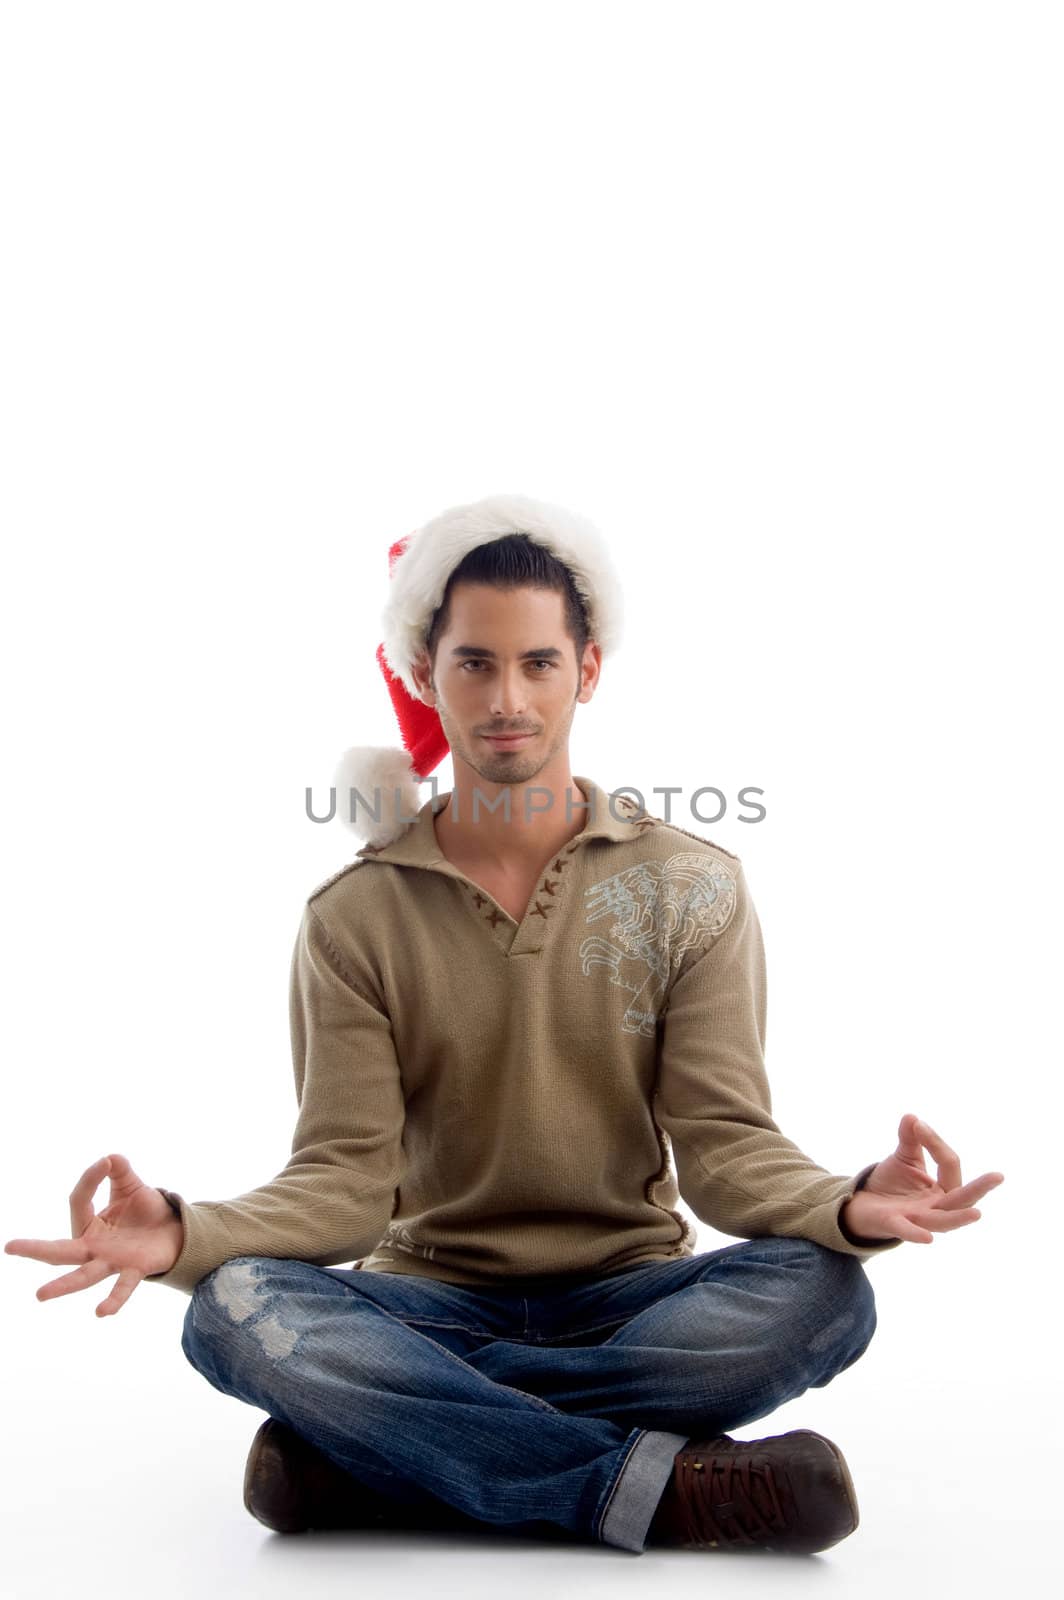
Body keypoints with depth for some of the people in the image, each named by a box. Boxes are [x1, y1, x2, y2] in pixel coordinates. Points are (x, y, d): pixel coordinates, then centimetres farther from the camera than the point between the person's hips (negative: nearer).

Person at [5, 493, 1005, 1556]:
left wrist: (847, 1206, -28)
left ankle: (369, 1450, -25)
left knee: (821, 1290, -29)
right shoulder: (354, 916, 1)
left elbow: (722, 1142, -6)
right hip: (432, 1299, 0)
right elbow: (349, 1177, -7)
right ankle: (659, 1486, -27)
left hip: (628, 1295, 1)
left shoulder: (693, 888, 1)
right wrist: (186, 1233, -26)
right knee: (235, 1309, -29)